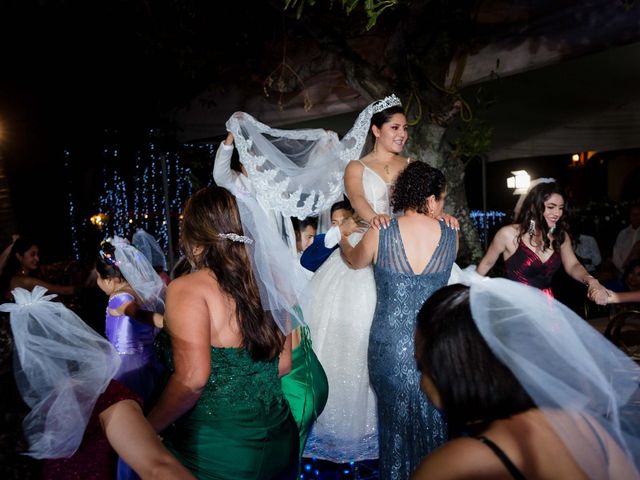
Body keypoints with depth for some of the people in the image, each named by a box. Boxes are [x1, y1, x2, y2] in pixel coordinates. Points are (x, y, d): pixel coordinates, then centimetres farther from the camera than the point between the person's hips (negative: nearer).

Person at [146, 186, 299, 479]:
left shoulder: (188, 289, -17)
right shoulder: (268, 283, -1)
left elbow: (191, 379, -23)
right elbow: (283, 364, 6)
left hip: (216, 453, -5)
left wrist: (145, 430, -9)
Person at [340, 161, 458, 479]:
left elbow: (354, 260, 12)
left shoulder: (379, 234, -9)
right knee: (433, 422, 20)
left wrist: (342, 237, 33)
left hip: (390, 345, -1)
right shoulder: (451, 237, -4)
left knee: (396, 420, 19)